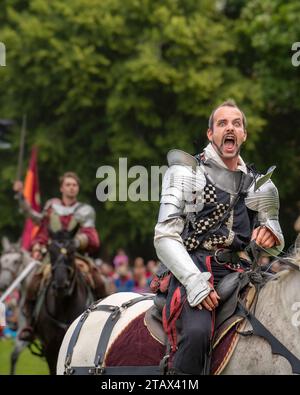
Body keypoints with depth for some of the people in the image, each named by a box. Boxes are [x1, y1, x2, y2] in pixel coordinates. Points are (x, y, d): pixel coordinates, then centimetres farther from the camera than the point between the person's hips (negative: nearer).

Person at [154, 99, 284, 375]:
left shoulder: (260, 184, 21)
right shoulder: (187, 172, 8)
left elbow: (273, 247, 27)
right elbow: (166, 237, -2)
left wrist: (271, 235, 0)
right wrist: (194, 282, -19)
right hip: (194, 268, -5)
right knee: (198, 332, -36)